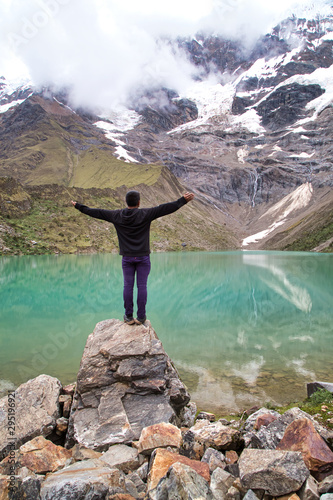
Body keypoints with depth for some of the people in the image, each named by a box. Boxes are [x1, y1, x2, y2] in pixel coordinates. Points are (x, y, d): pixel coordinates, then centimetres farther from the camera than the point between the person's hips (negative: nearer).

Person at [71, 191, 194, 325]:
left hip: (127, 257, 2)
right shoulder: (145, 214, -10)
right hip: (143, 257, -2)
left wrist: (78, 206, 18)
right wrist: (183, 200, -16)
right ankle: (141, 316, 8)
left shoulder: (116, 215, -2)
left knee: (128, 286, 7)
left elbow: (96, 212, 6)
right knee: (142, 286, 3)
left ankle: (128, 316, 12)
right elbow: (165, 208, -16)